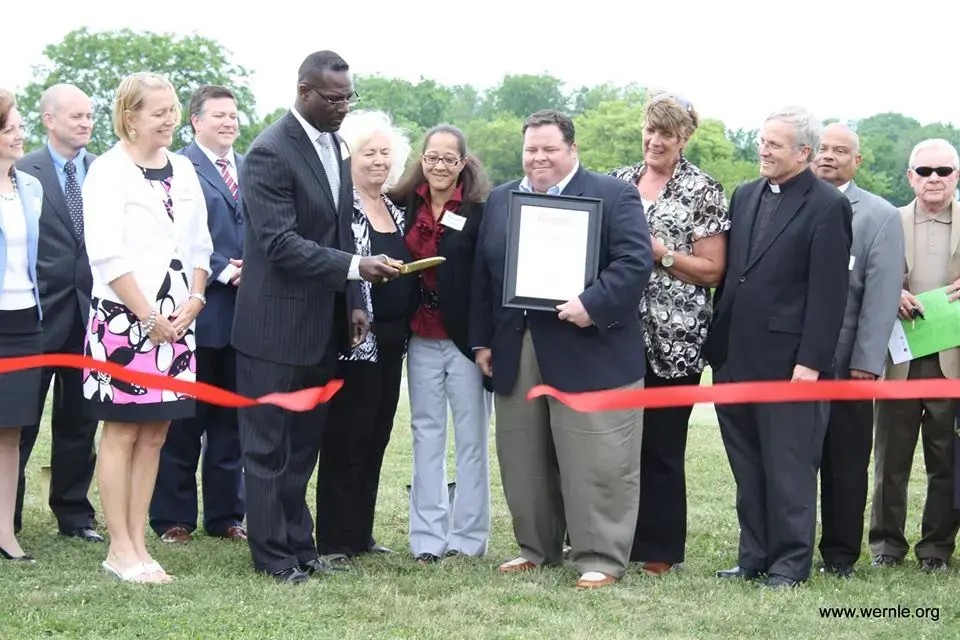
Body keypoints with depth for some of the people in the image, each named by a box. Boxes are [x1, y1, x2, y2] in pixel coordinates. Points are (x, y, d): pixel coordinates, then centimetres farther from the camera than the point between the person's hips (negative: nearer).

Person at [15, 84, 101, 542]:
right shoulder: (24, 172, -3)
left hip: (91, 311, 3)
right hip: (41, 312, -3)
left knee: (79, 421, 12)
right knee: (21, 420, 3)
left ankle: (74, 513, 22)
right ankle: (7, 518, 11)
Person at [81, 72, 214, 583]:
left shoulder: (182, 170, 12)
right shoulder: (108, 172, -7)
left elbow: (199, 246, 15)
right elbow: (107, 255, -13)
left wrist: (193, 302, -1)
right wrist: (149, 316, -13)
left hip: (175, 320, 6)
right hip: (124, 317, -6)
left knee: (154, 434, 8)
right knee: (122, 432, -1)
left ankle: (137, 544, 15)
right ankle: (120, 549, 5)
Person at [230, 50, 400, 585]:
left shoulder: (335, 147, 11)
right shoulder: (271, 153, -16)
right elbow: (281, 243, -22)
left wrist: (354, 302, 10)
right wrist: (356, 267, -28)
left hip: (323, 326, 8)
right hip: (277, 325, -8)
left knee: (304, 445, 15)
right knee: (269, 446, 3)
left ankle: (299, 544, 24)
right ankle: (273, 553, 11)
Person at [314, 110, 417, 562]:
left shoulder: (396, 210, 15)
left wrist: (403, 331, 15)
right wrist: (368, 269, -25)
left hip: (390, 340, 8)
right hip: (355, 338, -8)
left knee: (376, 439, 11)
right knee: (346, 440, -3)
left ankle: (361, 533, 19)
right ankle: (334, 541, 3)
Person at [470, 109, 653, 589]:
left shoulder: (613, 196, -2)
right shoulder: (500, 200, 15)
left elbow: (635, 261, -12)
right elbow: (482, 274, 16)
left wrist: (593, 304, -23)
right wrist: (482, 340, 10)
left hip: (590, 351, -5)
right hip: (515, 353, 6)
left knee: (596, 461, -3)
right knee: (523, 460, 11)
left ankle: (601, 558, 4)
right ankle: (537, 548, 24)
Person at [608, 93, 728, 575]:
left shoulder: (703, 191, -2)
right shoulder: (617, 182, 12)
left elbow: (712, 270, -5)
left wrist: (658, 252, -14)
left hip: (673, 338, -4)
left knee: (661, 445, 1)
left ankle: (660, 549, 11)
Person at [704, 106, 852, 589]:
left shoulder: (827, 206, -7)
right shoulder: (744, 196, 13)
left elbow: (828, 292, -11)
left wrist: (810, 362, -16)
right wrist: (716, 343, 10)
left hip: (788, 361, -6)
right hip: (736, 358, 7)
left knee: (789, 466, 1)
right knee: (747, 467, 12)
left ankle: (791, 562, 10)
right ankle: (754, 556, 21)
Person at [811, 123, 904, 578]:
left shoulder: (880, 216, 1)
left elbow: (882, 294, -4)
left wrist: (866, 363, -11)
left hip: (846, 365, -2)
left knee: (845, 464, 6)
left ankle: (839, 556, 14)